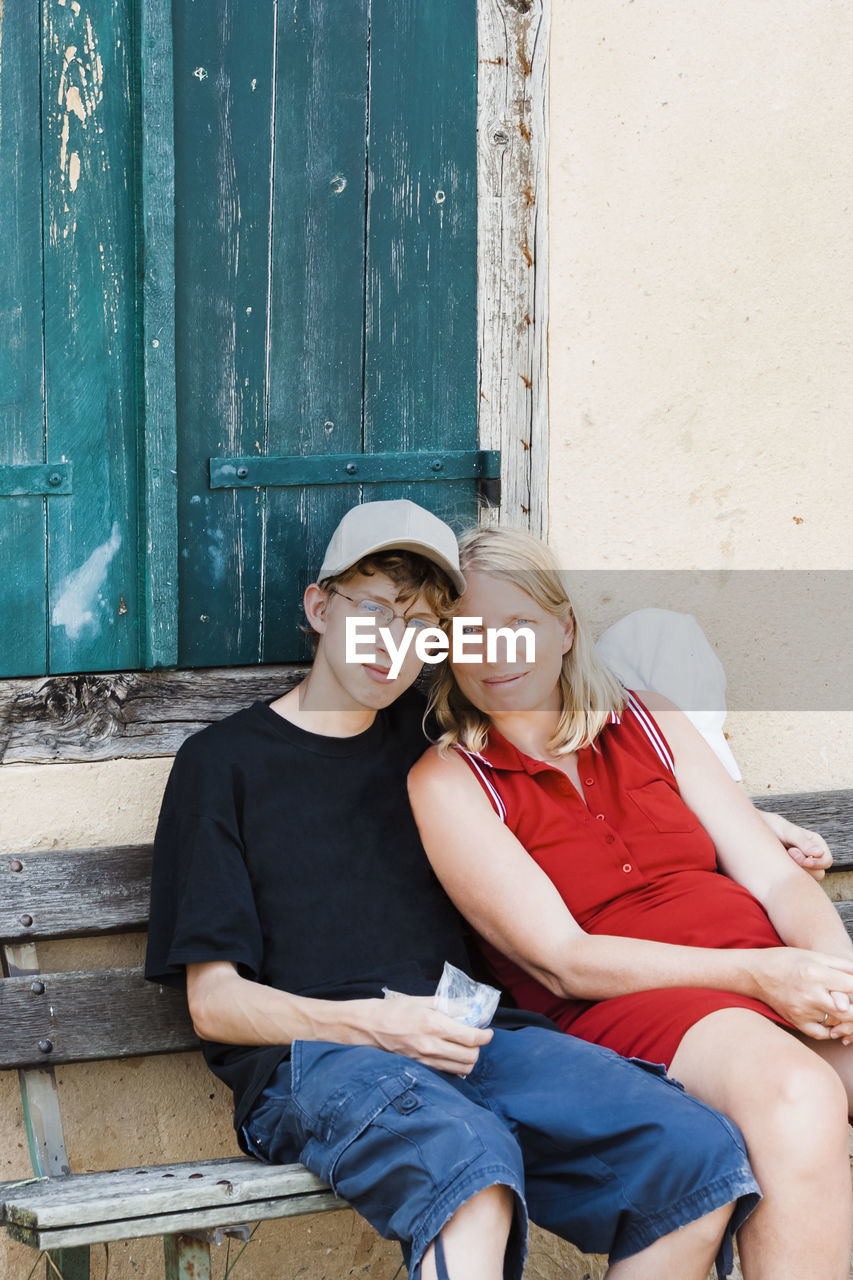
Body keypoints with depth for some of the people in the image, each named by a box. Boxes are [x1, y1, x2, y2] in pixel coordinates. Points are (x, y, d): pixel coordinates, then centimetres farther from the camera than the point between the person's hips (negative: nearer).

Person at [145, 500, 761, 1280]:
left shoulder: (428, 737, 23)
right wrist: (371, 1024, -13)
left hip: (462, 1038, 5)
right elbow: (214, 1003, 4)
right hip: (310, 1057, -5)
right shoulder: (225, 761, 10)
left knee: (703, 1159, -24)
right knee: (468, 1164, -41)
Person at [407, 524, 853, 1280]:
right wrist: (755, 974, -15)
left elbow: (777, 877, 14)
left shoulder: (649, 725, 20)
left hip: (777, 975, 5)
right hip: (623, 1009, -4)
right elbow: (560, 960, -4)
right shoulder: (449, 782, 5)